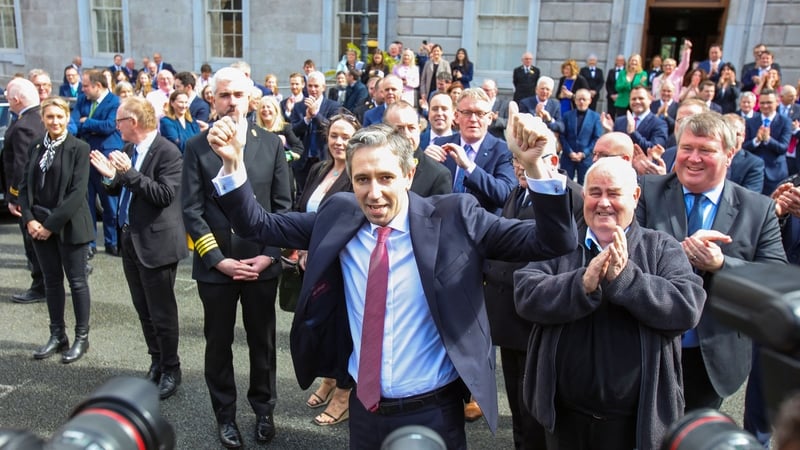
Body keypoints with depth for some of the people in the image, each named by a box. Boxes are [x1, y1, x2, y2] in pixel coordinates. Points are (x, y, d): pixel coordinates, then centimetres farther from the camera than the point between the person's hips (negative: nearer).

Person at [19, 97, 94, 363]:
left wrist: (52, 224, -15)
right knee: (51, 281, 12)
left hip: (69, 225, -5)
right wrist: (29, 219, -6)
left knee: (76, 281, 4)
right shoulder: (37, 147, 7)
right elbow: (26, 185, 8)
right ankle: (57, 336, 23)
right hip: (39, 225, 5)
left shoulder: (79, 148, -9)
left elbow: (78, 192, -14)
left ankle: (82, 338, 15)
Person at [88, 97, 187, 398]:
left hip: (156, 242, -8)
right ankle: (156, 361, 33)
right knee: (143, 310, 17)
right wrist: (111, 176, -5)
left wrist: (130, 173, -26)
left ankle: (171, 370, 20)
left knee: (162, 312, 3)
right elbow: (123, 190, 15)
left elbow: (165, 195, -23)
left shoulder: (167, 152, -16)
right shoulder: (129, 150, 8)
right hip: (130, 239, 8)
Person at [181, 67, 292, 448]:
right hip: (215, 265, 0)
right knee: (218, 344, 13)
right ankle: (225, 414, 32)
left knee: (262, 341, 14)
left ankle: (263, 408, 34)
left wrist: (268, 255, -9)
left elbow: (283, 205, 1)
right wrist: (218, 259, -13)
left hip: (261, 262, 1)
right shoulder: (196, 147, -1)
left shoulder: (271, 144, 2)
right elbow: (191, 211, -5)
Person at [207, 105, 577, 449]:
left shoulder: (453, 218, -13)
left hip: (433, 413, -2)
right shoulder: (338, 218, -3)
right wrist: (233, 162, -11)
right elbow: (257, 226, 3)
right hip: (365, 408, 3)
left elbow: (551, 242, -15)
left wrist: (533, 165, -30)